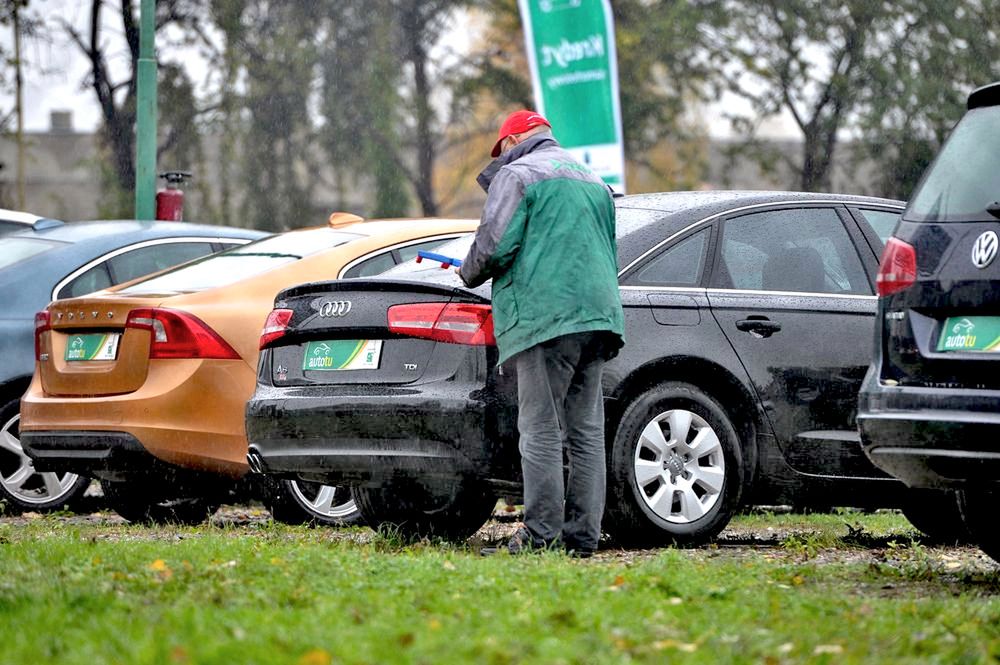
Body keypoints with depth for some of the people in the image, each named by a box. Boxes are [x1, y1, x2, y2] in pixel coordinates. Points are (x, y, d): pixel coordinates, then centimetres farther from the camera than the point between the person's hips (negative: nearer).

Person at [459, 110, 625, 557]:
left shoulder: (517, 174, 0)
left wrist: (468, 273, 10)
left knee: (540, 431, -9)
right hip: (598, 316, 8)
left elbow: (494, 247, -9)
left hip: (544, 317, -8)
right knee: (586, 432, 6)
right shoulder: (593, 181, 26)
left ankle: (541, 534, -13)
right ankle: (583, 533, 5)